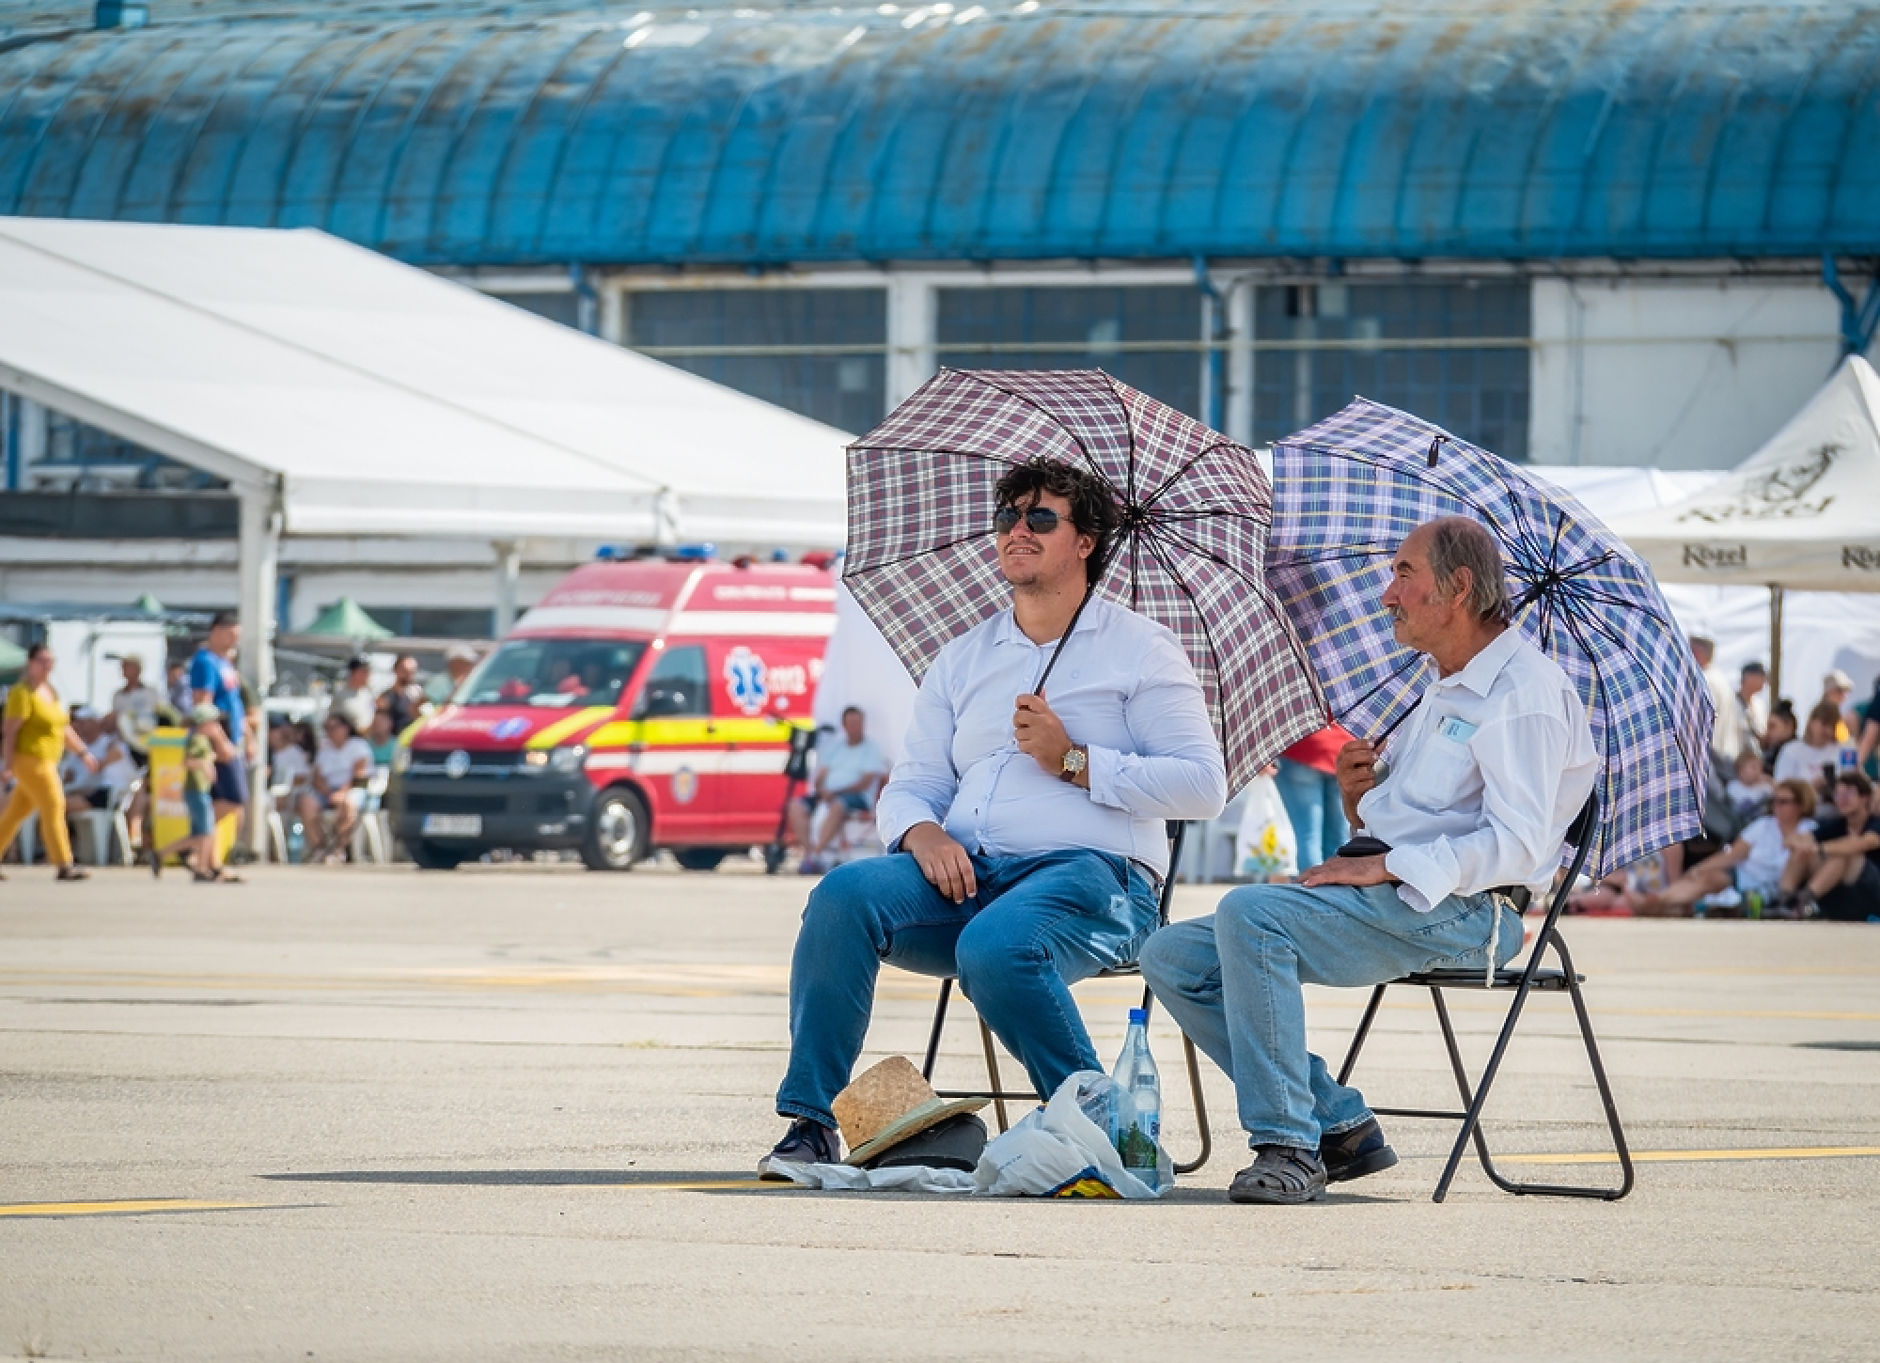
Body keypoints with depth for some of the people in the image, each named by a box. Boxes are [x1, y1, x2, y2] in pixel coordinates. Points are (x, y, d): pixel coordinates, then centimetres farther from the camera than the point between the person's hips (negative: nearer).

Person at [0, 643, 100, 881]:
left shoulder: (50, 692, 16)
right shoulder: (23, 693, -11)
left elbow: (64, 728, 23)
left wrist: (82, 753, 17)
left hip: (46, 761, 9)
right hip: (29, 759, -9)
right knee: (53, 807, -12)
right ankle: (64, 866, -12)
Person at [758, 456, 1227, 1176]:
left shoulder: (1139, 650, 9)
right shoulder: (963, 659, 24)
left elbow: (1203, 785, -1)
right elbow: (908, 786, 17)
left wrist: (1073, 761, -9)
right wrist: (921, 832, -8)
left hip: (1091, 875, -5)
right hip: (965, 871, 5)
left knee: (995, 948, -38)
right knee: (844, 895, -25)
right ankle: (809, 1122, -24)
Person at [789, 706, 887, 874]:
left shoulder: (871, 749, 7)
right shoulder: (834, 748, 23)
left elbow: (864, 784, -5)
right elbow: (820, 778, 16)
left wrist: (835, 792, -15)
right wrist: (822, 790, -9)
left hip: (857, 797, -6)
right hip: (826, 795, 6)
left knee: (838, 805, -40)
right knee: (796, 806, -21)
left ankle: (816, 854, -46)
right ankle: (808, 853, -30)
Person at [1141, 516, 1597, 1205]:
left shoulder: (1524, 690, -7)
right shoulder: (1441, 693, 24)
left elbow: (1516, 845, -19)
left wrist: (1383, 867, -21)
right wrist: (1358, 795, 7)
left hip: (1459, 913, -10)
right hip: (1387, 898, 10)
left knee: (1250, 912, -30)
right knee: (1173, 957, -1)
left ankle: (1287, 1145, -27)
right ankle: (1341, 1125, -5)